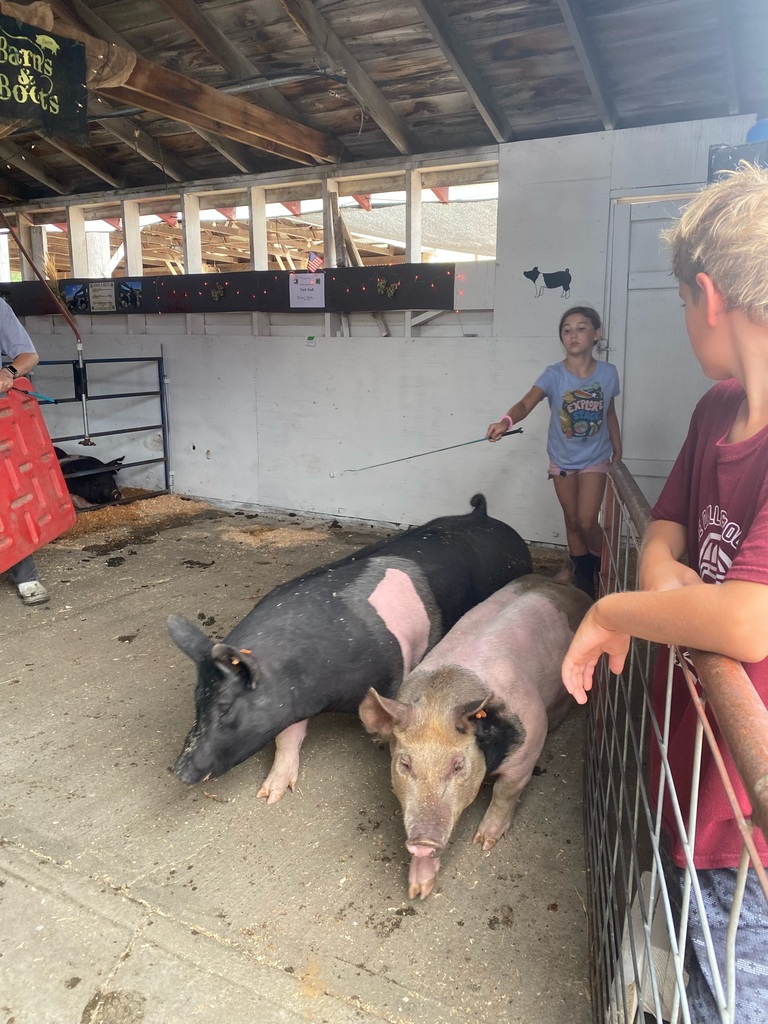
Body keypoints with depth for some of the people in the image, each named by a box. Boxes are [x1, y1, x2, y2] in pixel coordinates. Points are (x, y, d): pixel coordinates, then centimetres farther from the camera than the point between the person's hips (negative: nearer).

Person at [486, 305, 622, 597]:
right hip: (562, 460, 1)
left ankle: (604, 572, 21)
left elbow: (610, 414, 6)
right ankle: (583, 577, 29)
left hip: (595, 459, -1)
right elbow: (527, 402, -33)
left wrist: (618, 450, 12)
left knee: (587, 522, -7)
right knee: (572, 521, 11)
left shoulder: (608, 373, -9)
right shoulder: (554, 374, -16)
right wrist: (506, 421, -53)